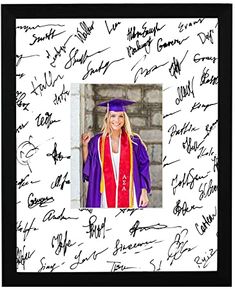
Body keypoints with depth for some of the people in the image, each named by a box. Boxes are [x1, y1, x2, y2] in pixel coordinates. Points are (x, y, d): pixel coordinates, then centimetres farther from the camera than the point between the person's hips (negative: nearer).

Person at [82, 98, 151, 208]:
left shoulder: (134, 142, 1)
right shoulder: (97, 141, 3)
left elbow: (143, 167, 3)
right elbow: (88, 166, 7)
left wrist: (144, 192, -4)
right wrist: (85, 146, -3)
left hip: (129, 196, 0)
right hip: (106, 197, 1)